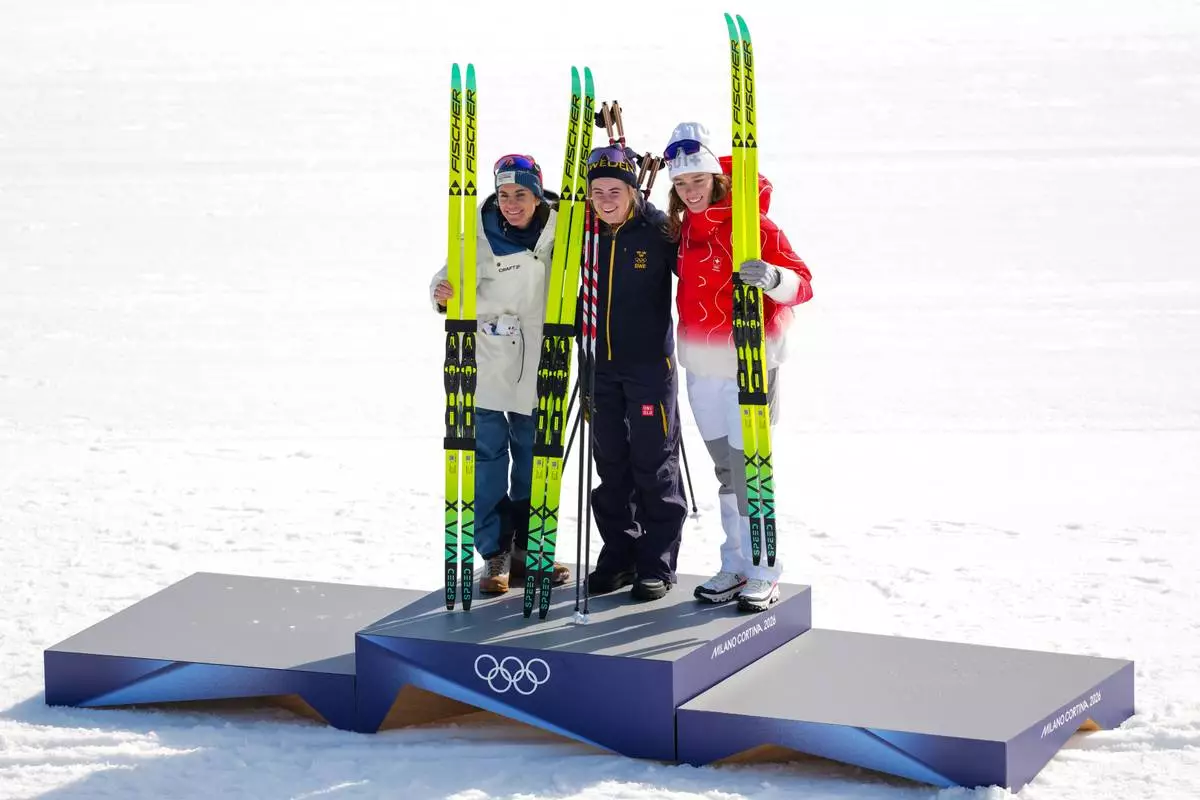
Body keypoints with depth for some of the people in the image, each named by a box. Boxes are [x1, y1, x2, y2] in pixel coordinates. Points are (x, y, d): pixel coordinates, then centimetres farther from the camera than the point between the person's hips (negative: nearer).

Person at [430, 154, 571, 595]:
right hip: (487, 363, -3)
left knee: (534, 458, 11)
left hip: (536, 367, 3)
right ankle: (495, 554, 4)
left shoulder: (556, 230, -2)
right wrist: (444, 294, -38)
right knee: (488, 456, -2)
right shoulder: (480, 236, -12)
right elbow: (454, 278, -18)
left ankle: (525, 549, 23)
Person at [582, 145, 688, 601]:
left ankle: (657, 564, 7)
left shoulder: (658, 230, -10)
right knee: (610, 465, 12)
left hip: (650, 363, -5)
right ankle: (619, 556, 22)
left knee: (654, 466, -1)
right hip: (601, 366, 5)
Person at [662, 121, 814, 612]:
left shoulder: (751, 222, -10)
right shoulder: (685, 227, 10)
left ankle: (763, 575, 0)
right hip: (701, 365, 7)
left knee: (748, 465, -7)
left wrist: (772, 278, -34)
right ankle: (735, 567, 18)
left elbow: (802, 285, -14)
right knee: (725, 468, 11)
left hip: (748, 363, -7)